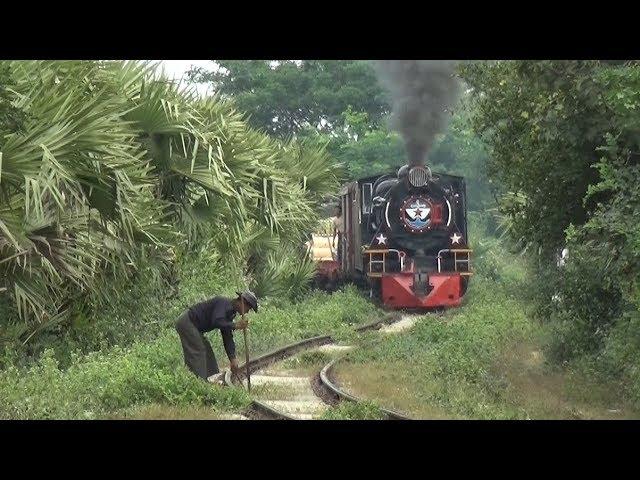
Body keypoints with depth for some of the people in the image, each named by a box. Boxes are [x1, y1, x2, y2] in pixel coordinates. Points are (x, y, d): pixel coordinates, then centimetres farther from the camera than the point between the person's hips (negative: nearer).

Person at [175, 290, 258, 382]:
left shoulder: (230, 311, 11)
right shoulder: (223, 303, -18)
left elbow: (227, 337, 11)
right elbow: (217, 322, -35)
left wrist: (232, 359, 5)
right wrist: (235, 325, -29)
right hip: (187, 323, -11)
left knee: (207, 353, 11)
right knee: (197, 353, -13)